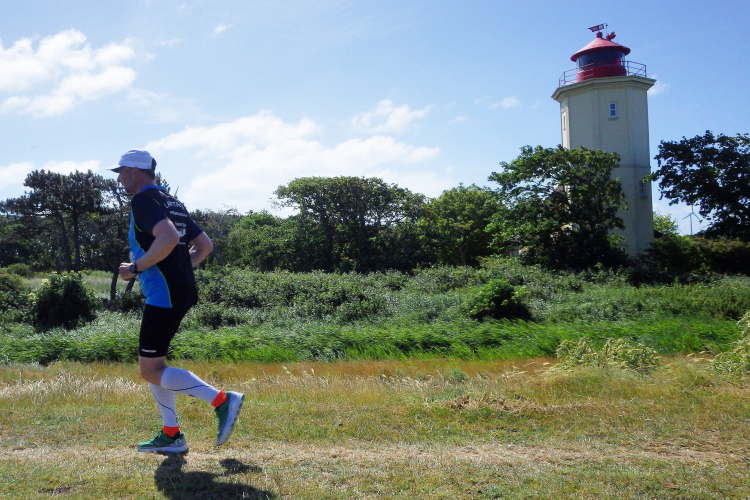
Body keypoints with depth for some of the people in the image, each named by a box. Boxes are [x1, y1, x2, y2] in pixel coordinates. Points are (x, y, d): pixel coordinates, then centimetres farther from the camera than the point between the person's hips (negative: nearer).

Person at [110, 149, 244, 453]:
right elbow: (205, 245, 21)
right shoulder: (172, 203, 19)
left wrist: (136, 268, -17)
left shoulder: (143, 200, -9)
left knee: (151, 371, -4)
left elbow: (169, 238, -27)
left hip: (163, 295, -10)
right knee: (152, 365, 16)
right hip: (180, 292, 10)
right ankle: (170, 435, 18)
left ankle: (222, 400, -10)